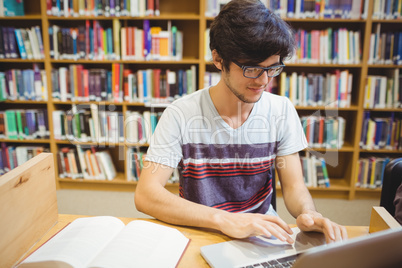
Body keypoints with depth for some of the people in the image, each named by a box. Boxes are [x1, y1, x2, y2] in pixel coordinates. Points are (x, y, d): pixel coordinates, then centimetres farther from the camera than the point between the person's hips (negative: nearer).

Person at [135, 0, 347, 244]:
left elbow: (294, 186, -1)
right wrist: (224, 220, -31)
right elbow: (146, 195, -20)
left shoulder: (282, 111, -4)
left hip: (262, 235, 2)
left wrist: (308, 213, -24)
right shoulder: (181, 116, -15)